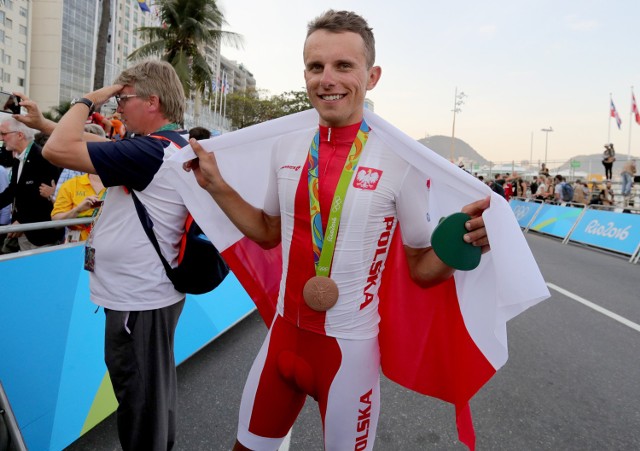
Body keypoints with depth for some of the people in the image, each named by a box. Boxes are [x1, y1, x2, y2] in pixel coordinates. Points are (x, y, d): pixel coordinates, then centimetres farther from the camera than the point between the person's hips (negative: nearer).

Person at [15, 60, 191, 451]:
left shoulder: (150, 151, -22)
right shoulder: (172, 146, 9)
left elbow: (58, 150, -25)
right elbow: (97, 144, 20)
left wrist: (88, 100, -11)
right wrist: (42, 122, 22)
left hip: (138, 298, -10)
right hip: (151, 290, 10)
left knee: (139, 397, 7)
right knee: (156, 387, 24)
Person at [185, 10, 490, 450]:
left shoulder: (401, 160, -15)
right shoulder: (288, 147, -2)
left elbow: (421, 267, -7)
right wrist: (216, 185, 3)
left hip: (349, 346, -4)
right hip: (284, 332, 5)